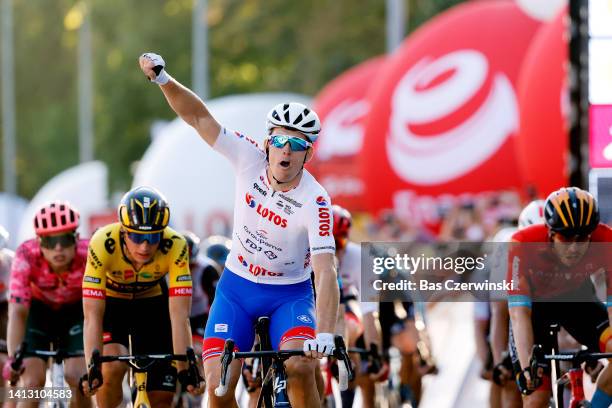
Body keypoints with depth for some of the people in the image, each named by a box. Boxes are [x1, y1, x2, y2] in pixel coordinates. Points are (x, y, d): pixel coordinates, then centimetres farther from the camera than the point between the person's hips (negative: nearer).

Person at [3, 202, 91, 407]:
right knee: (32, 382, -17)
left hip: (75, 310, 0)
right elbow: (17, 312, -34)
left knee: (78, 377, -19)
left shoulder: (88, 256, -32)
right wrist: (12, 357, -46)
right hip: (38, 310, 0)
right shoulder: (27, 256, -32)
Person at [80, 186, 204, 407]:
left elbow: (179, 315, -34)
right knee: (112, 367, -29)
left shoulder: (175, 246, -32)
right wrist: (92, 369, -45)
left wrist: (185, 370, -41)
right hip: (111, 303, -2)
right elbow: (92, 316, -36)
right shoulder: (103, 244, -35)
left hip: (152, 304, 2)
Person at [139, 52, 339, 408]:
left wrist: (325, 335, -45)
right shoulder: (251, 160, -14)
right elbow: (199, 117, -11)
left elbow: (325, 272, -32)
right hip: (236, 288, 3)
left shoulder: (315, 202, -24)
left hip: (289, 294, -3)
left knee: (300, 367, -30)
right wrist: (164, 79, -27)